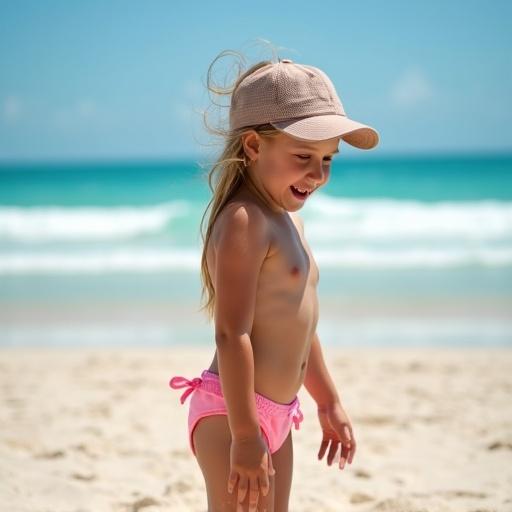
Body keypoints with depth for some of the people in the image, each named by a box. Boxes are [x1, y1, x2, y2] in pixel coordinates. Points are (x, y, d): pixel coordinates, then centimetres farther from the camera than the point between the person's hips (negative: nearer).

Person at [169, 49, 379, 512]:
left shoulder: (289, 220, 14)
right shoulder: (243, 222, -18)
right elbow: (232, 334, -24)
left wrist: (328, 402, 28)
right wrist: (245, 436, -26)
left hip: (275, 417, 10)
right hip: (233, 418, -10)